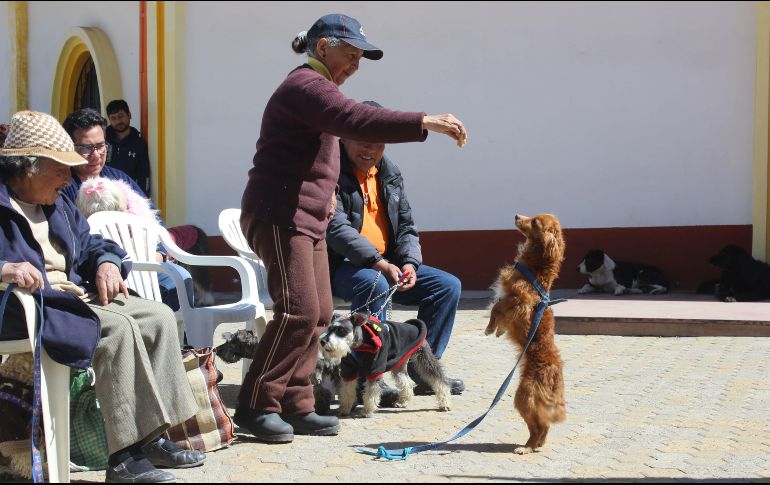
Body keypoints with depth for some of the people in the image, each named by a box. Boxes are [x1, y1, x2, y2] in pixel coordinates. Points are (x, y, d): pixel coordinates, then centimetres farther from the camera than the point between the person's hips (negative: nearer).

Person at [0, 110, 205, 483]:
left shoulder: (59, 206, 19)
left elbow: (88, 243, 23)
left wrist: (106, 262, -1)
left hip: (75, 295, 10)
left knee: (158, 317, -3)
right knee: (117, 327, -30)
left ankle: (150, 437, -8)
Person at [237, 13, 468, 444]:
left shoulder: (317, 89, 21)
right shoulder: (306, 85, -14)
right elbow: (356, 120, -32)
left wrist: (327, 187, 14)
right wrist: (424, 123, -36)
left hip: (309, 219, 11)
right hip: (279, 215, -11)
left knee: (319, 315, 6)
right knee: (298, 311, -16)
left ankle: (296, 407, 9)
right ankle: (256, 406, -9)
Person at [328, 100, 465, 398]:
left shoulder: (389, 173, 13)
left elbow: (405, 226, 15)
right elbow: (336, 228, -22)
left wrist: (409, 263, -6)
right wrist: (378, 264, -29)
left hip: (386, 264, 8)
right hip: (339, 265, -8)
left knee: (448, 285, -4)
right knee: (374, 284, -39)